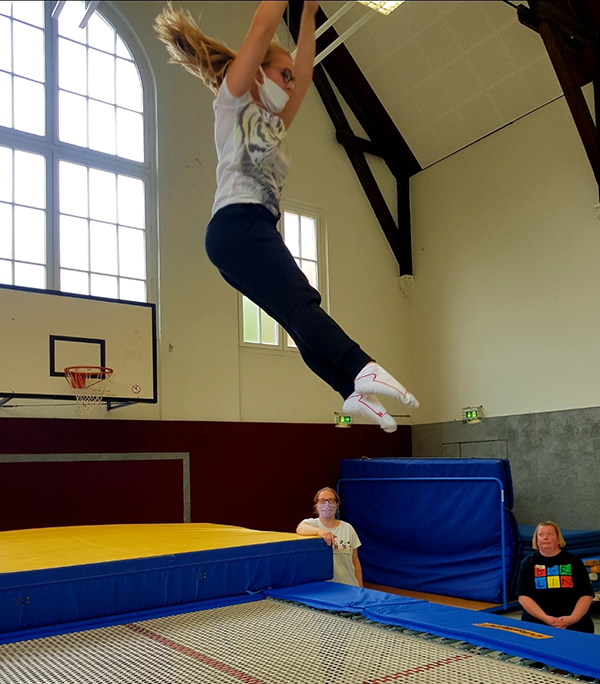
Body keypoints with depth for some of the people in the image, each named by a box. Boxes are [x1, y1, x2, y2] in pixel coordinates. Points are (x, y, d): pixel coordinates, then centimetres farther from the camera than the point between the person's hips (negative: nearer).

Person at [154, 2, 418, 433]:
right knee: (300, 302, -28)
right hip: (236, 224, -9)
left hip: (258, 232, 9)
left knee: (299, 316, -6)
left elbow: (305, 75, 30)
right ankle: (364, 371, -43)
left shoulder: (274, 125, 32)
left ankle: (353, 392, -14)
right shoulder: (234, 99, 10)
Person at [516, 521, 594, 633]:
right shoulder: (528, 563, 8)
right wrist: (545, 618, -14)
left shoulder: (573, 561, 11)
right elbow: (523, 596, 0)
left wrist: (573, 618, -10)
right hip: (537, 622, -1)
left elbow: (586, 595, 6)